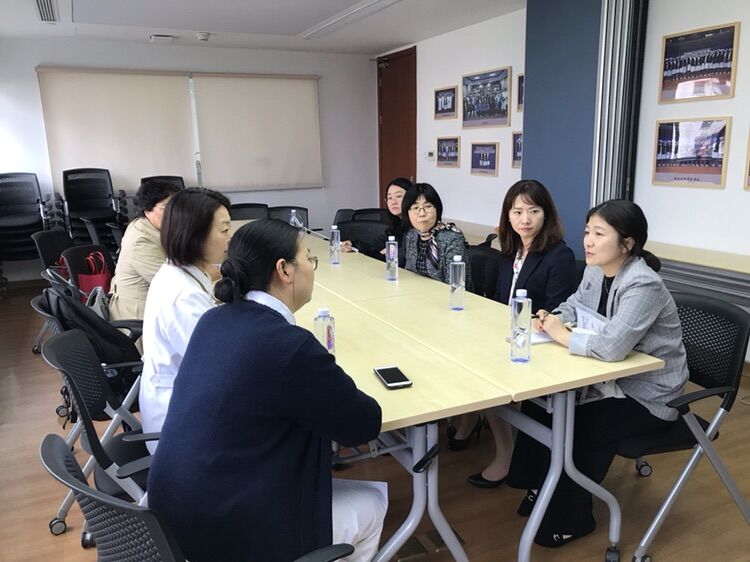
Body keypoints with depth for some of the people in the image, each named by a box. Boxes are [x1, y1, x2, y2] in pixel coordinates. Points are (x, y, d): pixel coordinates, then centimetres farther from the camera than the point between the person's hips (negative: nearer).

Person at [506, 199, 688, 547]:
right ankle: (541, 487, 21)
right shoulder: (595, 271, -2)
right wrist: (552, 319, -10)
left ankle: (569, 519, 9)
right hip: (614, 378, 8)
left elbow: (611, 346, -40)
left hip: (648, 396, -8)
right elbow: (573, 307, 14)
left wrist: (561, 335, -25)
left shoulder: (643, 286, -29)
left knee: (575, 427, -17)